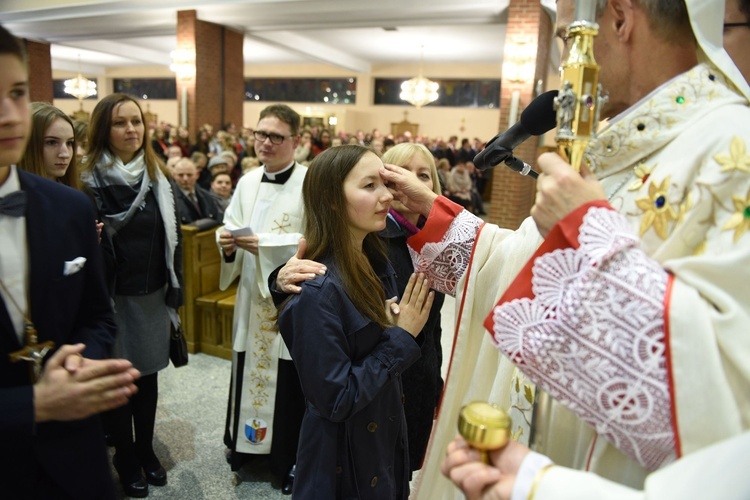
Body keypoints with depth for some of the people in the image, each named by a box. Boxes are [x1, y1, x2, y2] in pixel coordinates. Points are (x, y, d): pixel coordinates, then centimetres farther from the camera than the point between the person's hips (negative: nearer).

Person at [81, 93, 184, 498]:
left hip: (153, 296, 4)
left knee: (148, 376, 14)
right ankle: (125, 459, 28)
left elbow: (173, 239, 7)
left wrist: (174, 294, 5)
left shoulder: (157, 179, 5)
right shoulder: (90, 180, -8)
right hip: (113, 297, -3)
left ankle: (146, 449, 33)